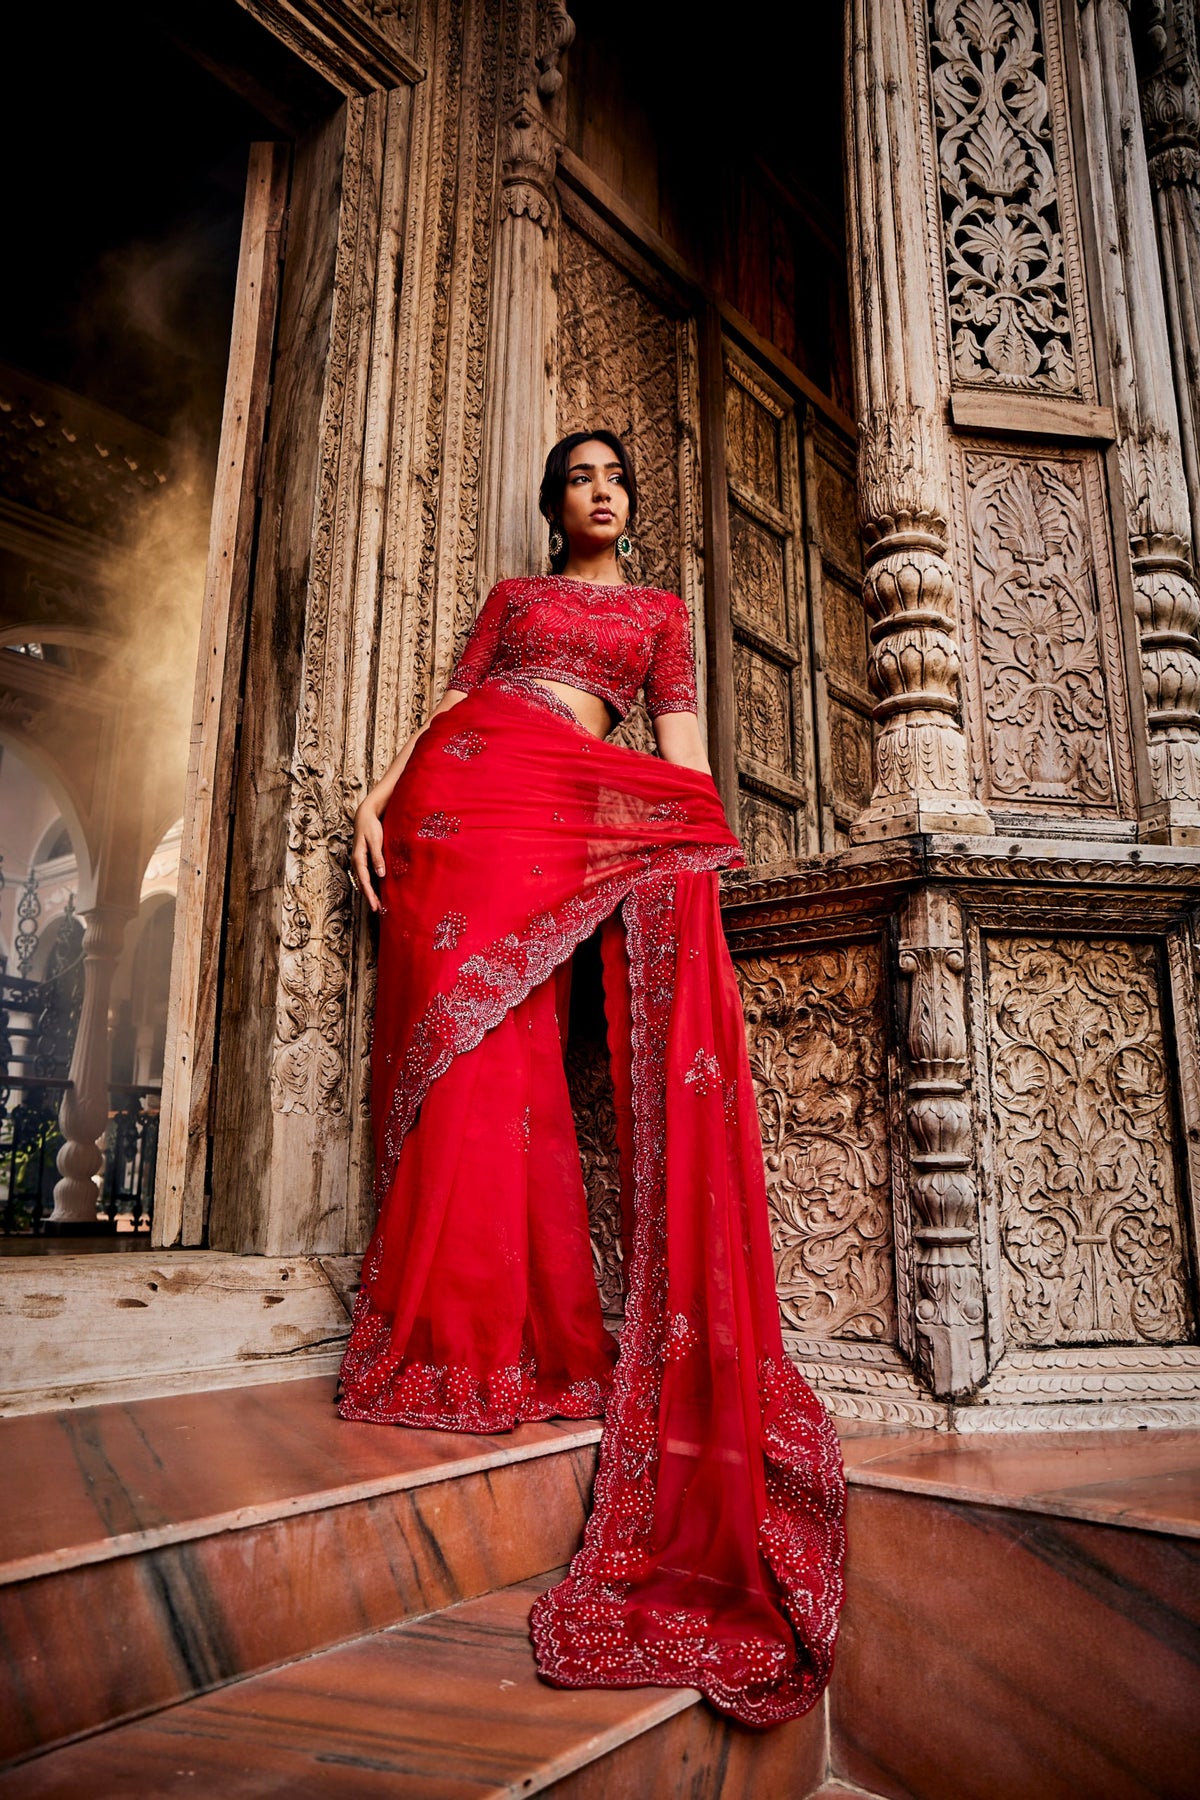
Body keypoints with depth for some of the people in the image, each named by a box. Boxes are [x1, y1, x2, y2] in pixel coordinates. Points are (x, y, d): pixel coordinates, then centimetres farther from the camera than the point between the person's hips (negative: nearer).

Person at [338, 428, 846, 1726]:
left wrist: (695, 849, -4)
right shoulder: (513, 594, 25)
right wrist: (379, 795, 1)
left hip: (565, 816, -1)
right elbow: (446, 703, 16)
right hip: (462, 790, 1)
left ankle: (502, 1334, -6)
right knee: (446, 1028, -12)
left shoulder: (659, 611, 23)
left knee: (504, 1045, -13)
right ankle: (452, 1331, -7)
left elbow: (680, 742, 11)